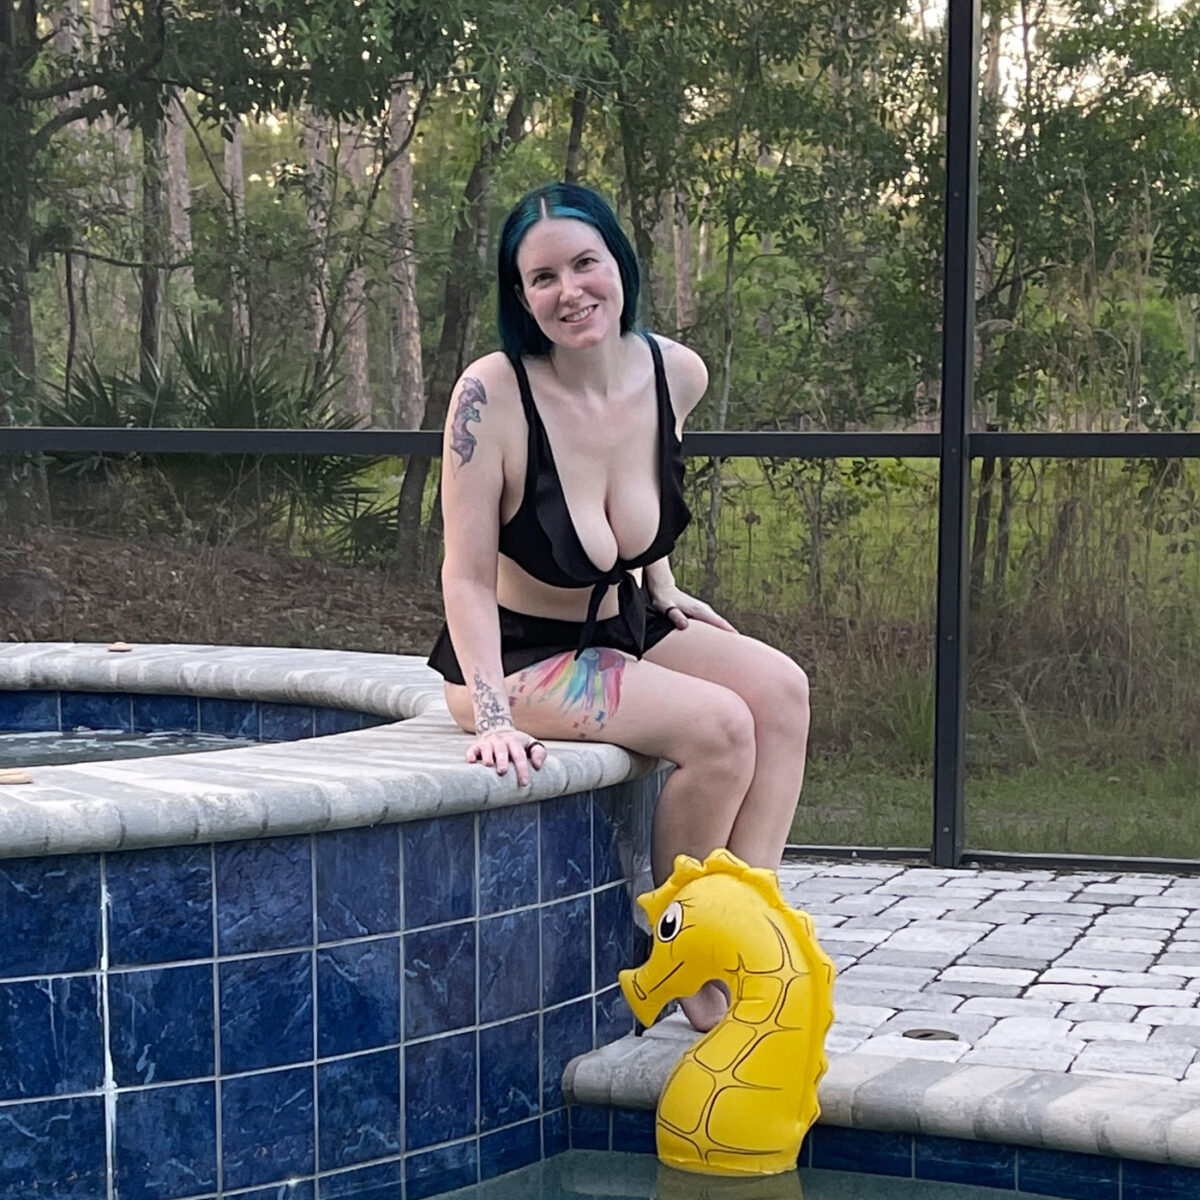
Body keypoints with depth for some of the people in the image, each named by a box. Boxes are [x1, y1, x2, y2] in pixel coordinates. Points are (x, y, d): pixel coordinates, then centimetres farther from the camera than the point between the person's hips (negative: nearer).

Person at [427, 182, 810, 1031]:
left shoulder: (676, 374, -8)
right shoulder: (493, 395, -25)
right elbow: (467, 577, -21)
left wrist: (665, 592, 15)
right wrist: (493, 717, -29)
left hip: (622, 627, 6)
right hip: (516, 653, -6)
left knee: (780, 687, -17)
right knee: (717, 725, -23)